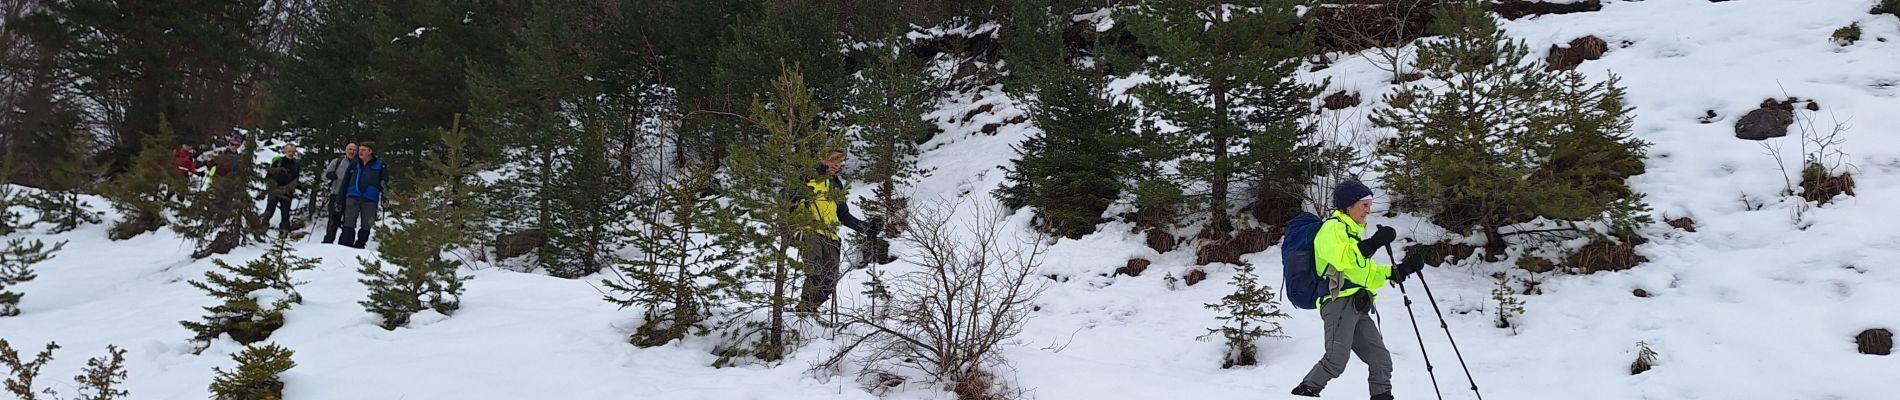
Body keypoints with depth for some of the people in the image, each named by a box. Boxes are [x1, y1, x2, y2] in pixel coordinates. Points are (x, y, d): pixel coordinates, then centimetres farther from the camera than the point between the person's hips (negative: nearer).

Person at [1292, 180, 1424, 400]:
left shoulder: (1353, 233, 30)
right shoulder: (1333, 227, 0)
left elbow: (1369, 274, 30)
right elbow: (1342, 257, -22)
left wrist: (1403, 269, 20)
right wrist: (1375, 242, -25)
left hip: (1357, 308, 9)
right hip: (1340, 302, -9)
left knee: (1381, 361, 4)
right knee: (1336, 361, -19)